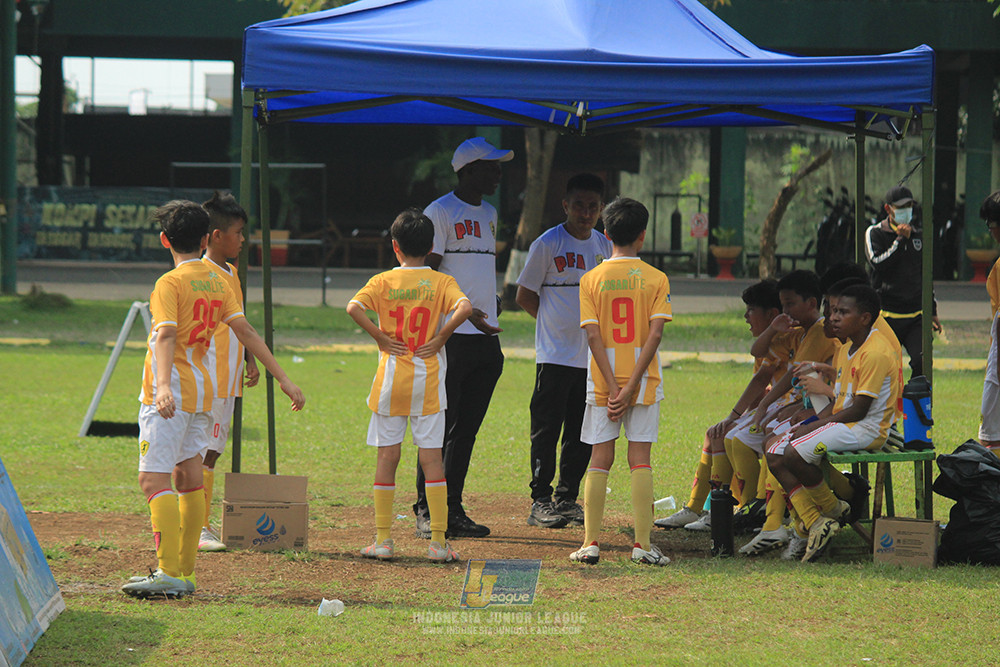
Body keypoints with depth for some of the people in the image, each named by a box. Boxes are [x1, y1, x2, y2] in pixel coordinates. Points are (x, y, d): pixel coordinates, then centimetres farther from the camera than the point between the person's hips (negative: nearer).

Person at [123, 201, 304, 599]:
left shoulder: (171, 283, -10)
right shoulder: (217, 281, 11)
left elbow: (166, 335, -24)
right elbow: (245, 331, 7)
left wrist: (163, 385, -37)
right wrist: (282, 379, 6)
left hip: (171, 393, -8)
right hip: (203, 388, 8)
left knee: (154, 479, -11)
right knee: (189, 478, 12)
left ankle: (169, 574, -21)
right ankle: (185, 573, 16)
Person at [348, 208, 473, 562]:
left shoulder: (383, 282, 0)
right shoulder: (441, 282, 0)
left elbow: (354, 307, -17)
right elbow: (464, 307, -19)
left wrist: (380, 337, -6)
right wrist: (440, 337, -7)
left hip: (390, 382, 0)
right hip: (428, 383, 0)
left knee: (387, 457, 6)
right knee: (431, 457, 1)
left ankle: (382, 539, 6)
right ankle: (438, 541, -1)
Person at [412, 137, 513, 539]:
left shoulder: (489, 214, 19)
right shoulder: (440, 212, -6)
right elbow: (426, 275, -11)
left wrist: (490, 306, 16)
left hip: (486, 337, 8)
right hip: (450, 336, -8)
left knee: (467, 429, 8)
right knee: (439, 426, -6)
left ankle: (453, 509, 11)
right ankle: (427, 512, -4)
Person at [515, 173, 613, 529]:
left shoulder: (604, 247, 10)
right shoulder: (547, 244, -6)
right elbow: (525, 296, -1)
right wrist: (557, 324, 2)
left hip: (593, 357, 5)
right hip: (556, 354, -5)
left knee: (583, 434, 8)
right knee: (546, 431, -4)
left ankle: (567, 498, 16)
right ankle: (540, 502, 0)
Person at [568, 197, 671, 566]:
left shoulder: (591, 279, 0)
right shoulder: (656, 279, -2)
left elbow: (593, 336, -7)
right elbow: (655, 333, -11)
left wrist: (613, 387, -9)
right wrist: (631, 386, -12)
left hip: (604, 382, 1)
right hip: (643, 379, -1)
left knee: (600, 460, 6)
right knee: (640, 460, 2)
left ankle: (591, 542, 2)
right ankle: (643, 545, -1)